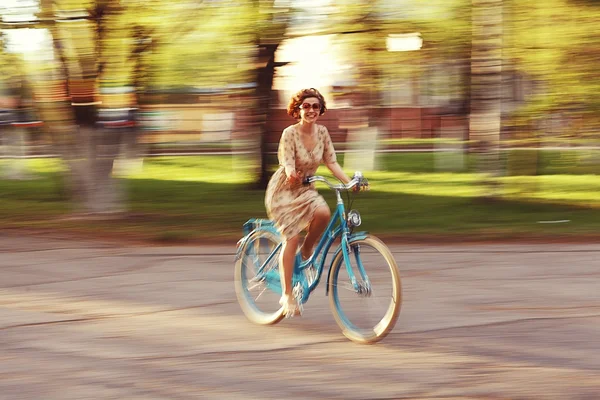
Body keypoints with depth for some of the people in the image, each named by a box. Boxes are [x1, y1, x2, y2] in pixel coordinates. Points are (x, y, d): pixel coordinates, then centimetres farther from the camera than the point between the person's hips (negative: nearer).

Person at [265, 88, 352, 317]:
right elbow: (288, 164, -26)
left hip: (305, 189, 5)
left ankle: (307, 251, 1)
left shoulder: (322, 133, -2)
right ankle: (287, 295, -7)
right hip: (284, 189, -5)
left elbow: (331, 162, -1)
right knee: (291, 238, -14)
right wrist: (292, 175, -49)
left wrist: (350, 182, -15)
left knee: (323, 213, -28)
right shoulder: (290, 133, -18)